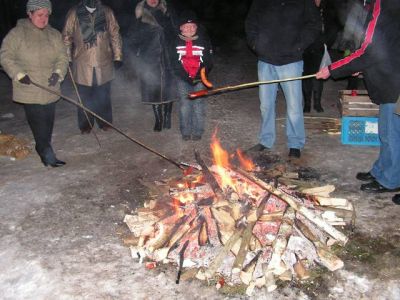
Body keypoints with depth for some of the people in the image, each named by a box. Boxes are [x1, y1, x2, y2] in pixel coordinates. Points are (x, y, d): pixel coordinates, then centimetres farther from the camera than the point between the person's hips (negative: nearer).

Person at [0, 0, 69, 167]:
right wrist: (19, 74, -14)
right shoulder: (17, 34, -5)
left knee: (48, 121, 11)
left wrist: (58, 73, -13)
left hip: (50, 89, 4)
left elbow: (62, 57, 5)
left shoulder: (54, 35, 5)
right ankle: (47, 155, 0)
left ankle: (43, 148, 28)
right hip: (29, 89, -4)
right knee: (38, 123, -5)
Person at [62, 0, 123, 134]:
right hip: (82, 64, 0)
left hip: (103, 63, 1)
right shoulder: (74, 13, -2)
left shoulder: (107, 12, 1)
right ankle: (85, 125, 24)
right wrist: (67, 58, 2)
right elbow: (67, 37, 3)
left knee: (103, 95, 12)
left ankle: (105, 122, 28)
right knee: (84, 96, 9)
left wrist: (117, 56, 1)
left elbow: (115, 35, 4)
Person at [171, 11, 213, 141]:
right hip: (183, 78, 0)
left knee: (199, 104, 0)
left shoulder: (203, 40, -2)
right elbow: (174, 63, -2)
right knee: (184, 104, 1)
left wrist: (199, 76, -14)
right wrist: (186, 77, -13)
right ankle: (185, 131, 12)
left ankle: (197, 131, 11)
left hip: (199, 78, 0)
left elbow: (208, 62, -1)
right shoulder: (176, 41, -2)